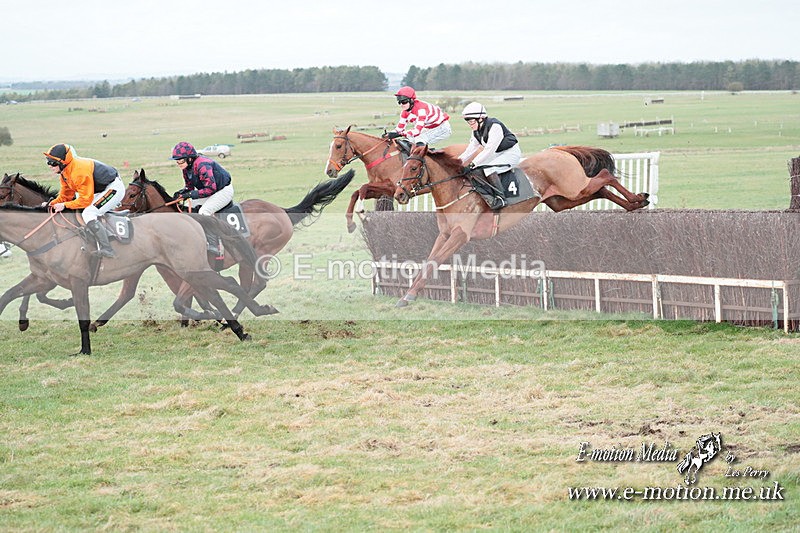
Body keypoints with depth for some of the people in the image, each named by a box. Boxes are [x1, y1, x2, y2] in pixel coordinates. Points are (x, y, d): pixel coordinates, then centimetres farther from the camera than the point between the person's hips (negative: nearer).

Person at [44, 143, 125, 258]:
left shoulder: (80, 172, -30)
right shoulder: (65, 172, 1)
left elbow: (86, 200, -27)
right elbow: (65, 195, 9)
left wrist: (64, 205, -24)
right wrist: (53, 203, -8)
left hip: (114, 188, -11)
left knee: (88, 213, -22)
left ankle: (106, 249, -29)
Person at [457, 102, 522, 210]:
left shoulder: (495, 126, -25)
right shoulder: (476, 132, 4)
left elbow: (489, 150, -29)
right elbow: (471, 149, 7)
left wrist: (474, 163, -30)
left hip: (511, 153, -10)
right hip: (498, 154, 10)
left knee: (488, 169, -30)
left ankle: (500, 197, -33)